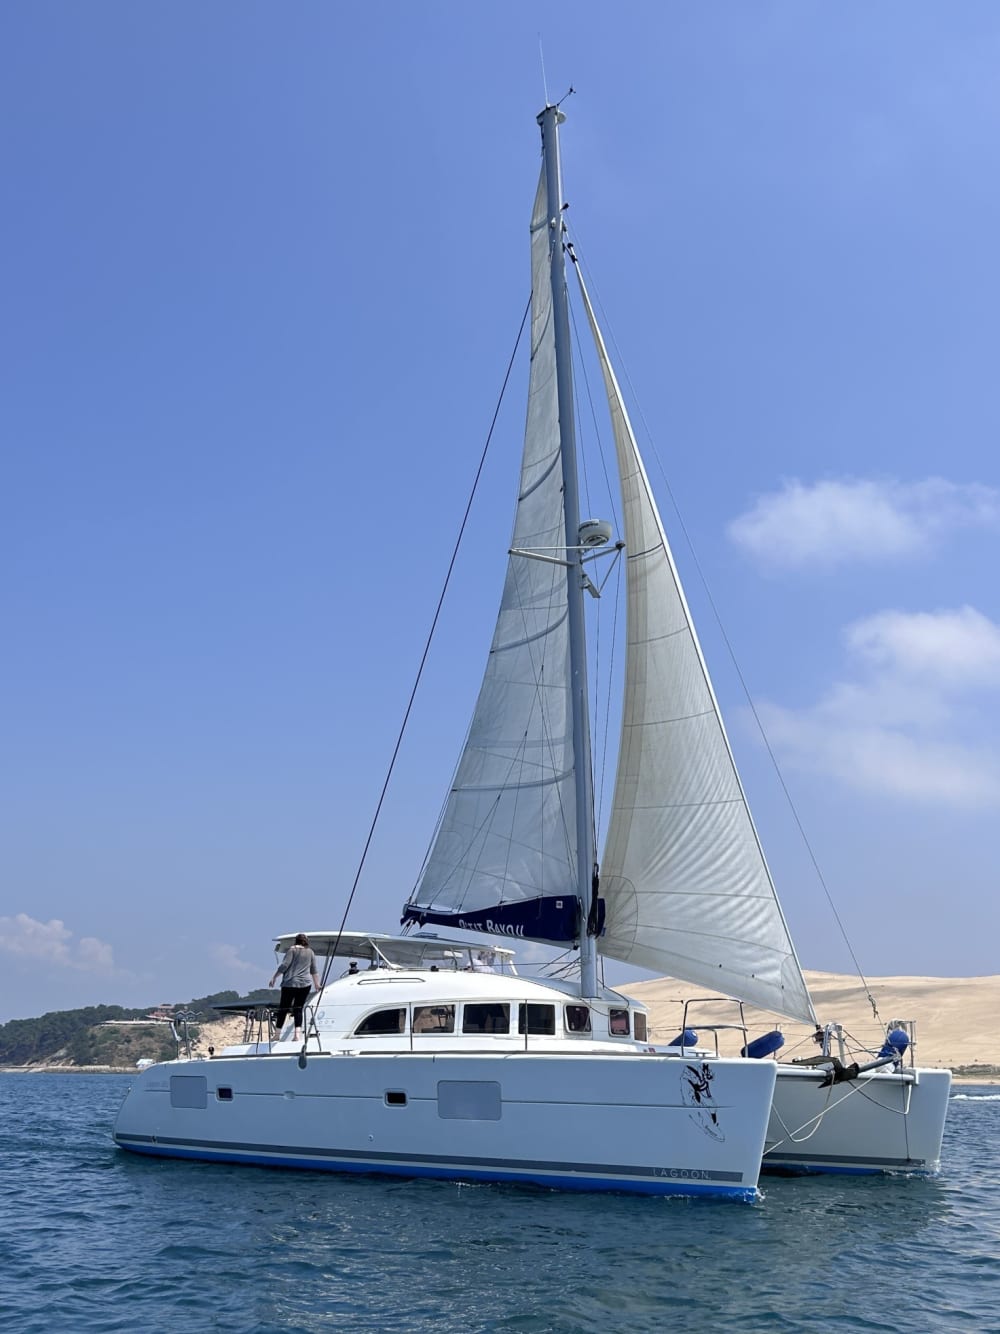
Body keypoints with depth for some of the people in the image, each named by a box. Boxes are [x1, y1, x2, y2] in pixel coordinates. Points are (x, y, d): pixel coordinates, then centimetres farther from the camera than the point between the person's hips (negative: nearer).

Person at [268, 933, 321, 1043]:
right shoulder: (310, 952, 12)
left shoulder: (292, 950, 1)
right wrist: (317, 984, 31)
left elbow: (284, 965, -7)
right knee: (298, 1009, 6)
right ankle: (298, 1034, -6)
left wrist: (273, 977, 0)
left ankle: (277, 1034, 6)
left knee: (283, 1009, 5)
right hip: (305, 984, 3)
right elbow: (314, 971, 20)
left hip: (290, 983, -3)